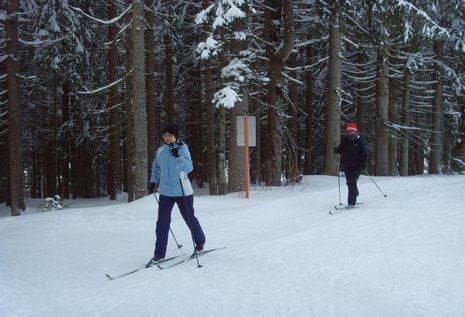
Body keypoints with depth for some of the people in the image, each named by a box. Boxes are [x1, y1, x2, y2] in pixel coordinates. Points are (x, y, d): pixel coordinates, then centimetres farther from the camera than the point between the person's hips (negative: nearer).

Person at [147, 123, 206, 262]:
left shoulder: (182, 148, -9)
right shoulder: (160, 151, 3)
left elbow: (189, 168, -19)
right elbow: (156, 167, 19)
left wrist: (178, 156, -32)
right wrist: (153, 181, 8)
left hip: (183, 191, -3)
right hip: (165, 192, 3)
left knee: (189, 218, 10)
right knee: (162, 222, -2)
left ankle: (200, 242, 35)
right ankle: (159, 253, 5)